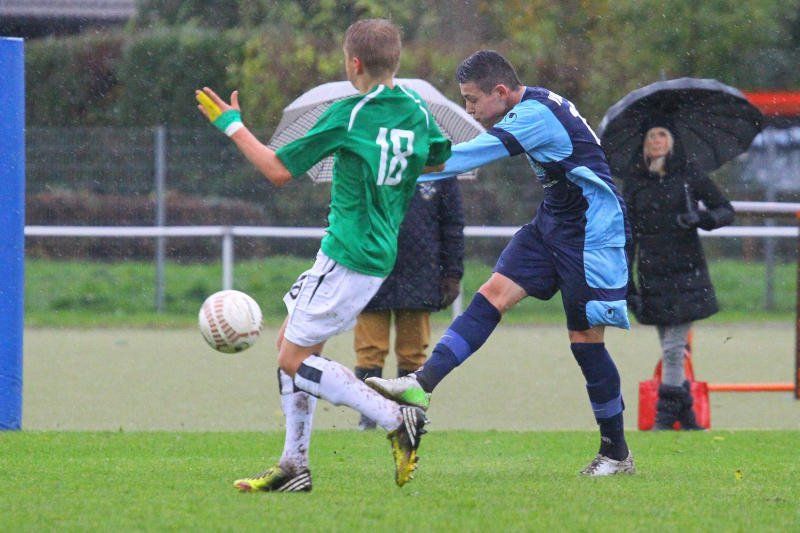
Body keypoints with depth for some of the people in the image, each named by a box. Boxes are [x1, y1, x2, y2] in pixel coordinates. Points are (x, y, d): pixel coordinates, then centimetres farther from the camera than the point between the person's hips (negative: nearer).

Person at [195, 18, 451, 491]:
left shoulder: (347, 115, -16)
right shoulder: (417, 111, 4)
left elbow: (279, 169, -10)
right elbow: (439, 160, 24)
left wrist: (232, 125, 1)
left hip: (348, 258, -9)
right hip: (381, 253, 9)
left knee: (295, 359, -3)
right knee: (292, 342, 15)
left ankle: (398, 420, -10)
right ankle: (294, 466, 14)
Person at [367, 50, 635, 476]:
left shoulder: (535, 115, -22)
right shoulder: (533, 107, 6)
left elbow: (470, 155, -25)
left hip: (591, 232, -9)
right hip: (552, 223, 9)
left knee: (585, 338, -4)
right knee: (494, 294, -5)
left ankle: (617, 453, 8)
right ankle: (423, 384, -15)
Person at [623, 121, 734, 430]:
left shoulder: (689, 176, 3)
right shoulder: (633, 183, 7)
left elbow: (726, 211, 8)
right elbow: (627, 237, 6)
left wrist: (702, 218, -14)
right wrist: (625, 285, 1)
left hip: (687, 275, -2)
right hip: (653, 277, 2)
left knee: (673, 349, -9)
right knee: (670, 349, 4)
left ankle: (666, 417, -4)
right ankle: (685, 414, 16)